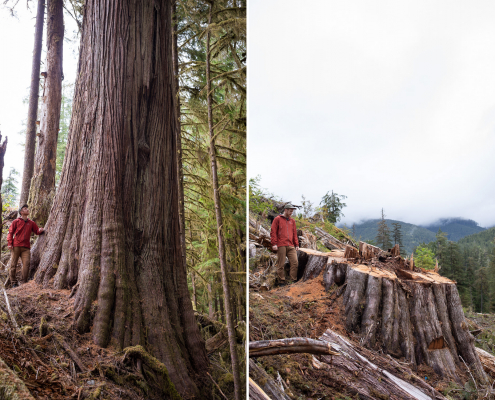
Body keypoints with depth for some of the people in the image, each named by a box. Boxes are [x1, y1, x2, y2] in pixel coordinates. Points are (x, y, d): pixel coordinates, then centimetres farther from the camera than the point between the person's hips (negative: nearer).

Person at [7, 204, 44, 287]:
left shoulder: (31, 223, 15)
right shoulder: (16, 222, 7)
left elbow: (37, 231, 19)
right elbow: (10, 232, 5)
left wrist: (40, 230, -5)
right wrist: (9, 243, -6)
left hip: (26, 248, 2)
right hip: (16, 246, -2)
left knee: (26, 264, -9)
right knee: (13, 264, -1)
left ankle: (24, 282, -3)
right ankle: (14, 283, 7)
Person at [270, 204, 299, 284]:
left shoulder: (292, 221, 20)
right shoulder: (277, 219, 6)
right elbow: (273, 232, 0)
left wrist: (297, 244, 13)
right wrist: (274, 244, -9)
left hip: (291, 246, 4)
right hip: (281, 246, -4)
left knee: (295, 262, -6)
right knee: (281, 264, -2)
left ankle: (294, 281, -1)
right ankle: (282, 281, 4)